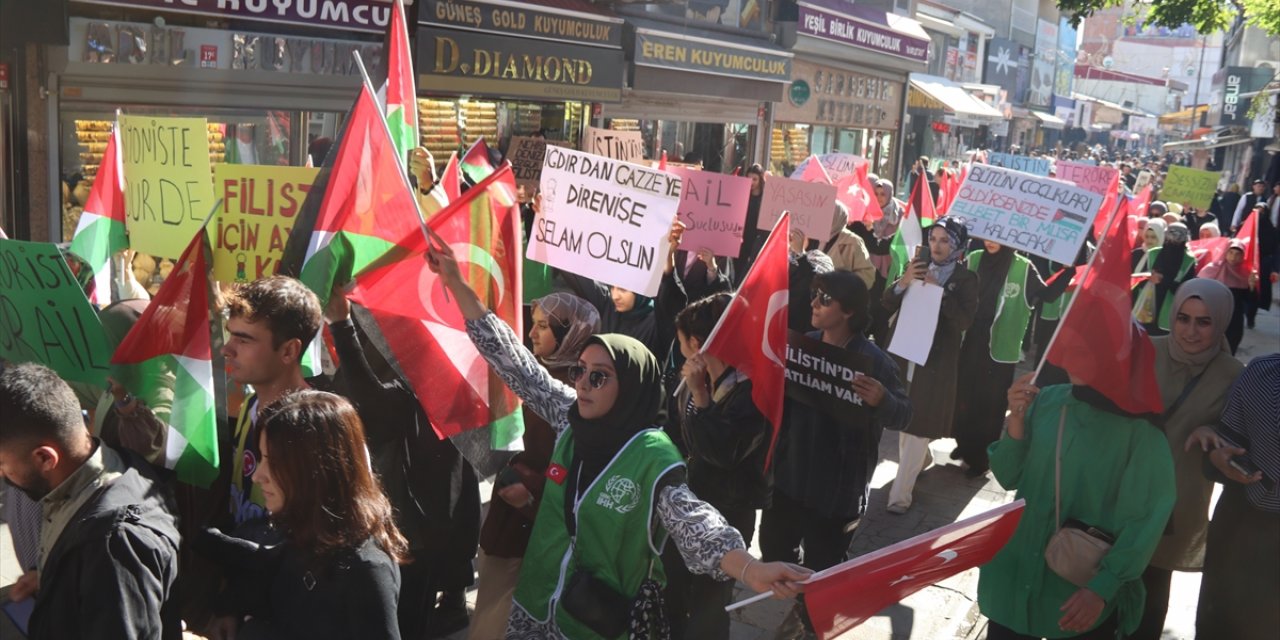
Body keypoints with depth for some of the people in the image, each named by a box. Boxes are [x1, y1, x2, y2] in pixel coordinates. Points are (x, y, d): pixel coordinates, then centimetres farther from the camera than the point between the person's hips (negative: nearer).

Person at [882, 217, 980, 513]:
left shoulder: (966, 279, -4)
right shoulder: (919, 267, 5)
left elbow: (964, 321, -15)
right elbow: (888, 303, 0)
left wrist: (939, 291, -22)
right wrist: (903, 282, -18)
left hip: (936, 361, -4)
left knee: (918, 424, -4)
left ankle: (900, 493, 0)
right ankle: (921, 459, 46)